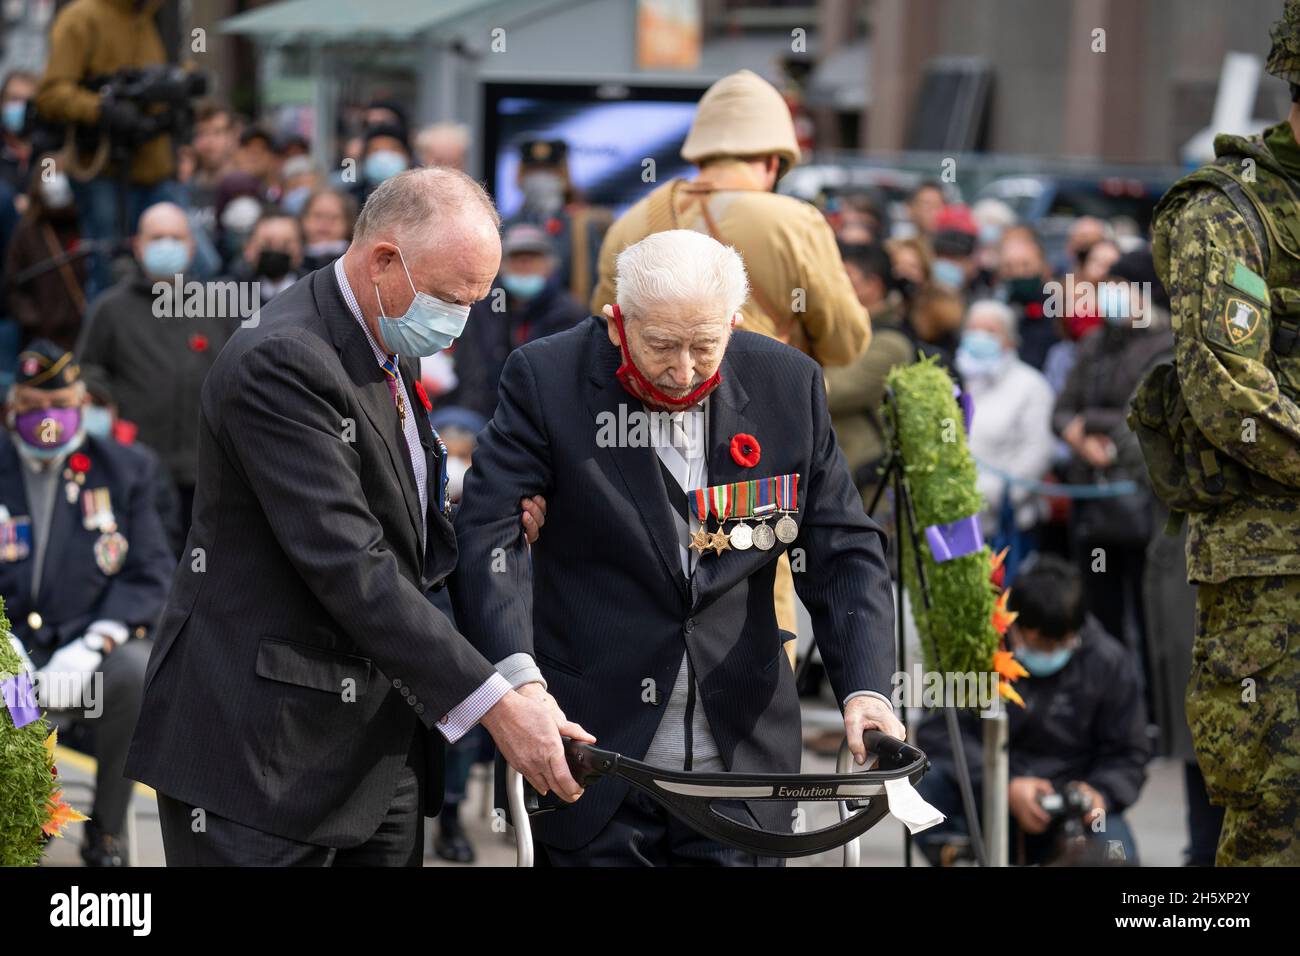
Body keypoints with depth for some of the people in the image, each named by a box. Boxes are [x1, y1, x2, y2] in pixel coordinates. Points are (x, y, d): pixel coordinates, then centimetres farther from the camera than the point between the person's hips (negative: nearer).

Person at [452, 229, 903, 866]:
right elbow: (486, 533, -15)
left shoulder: (787, 385, 2)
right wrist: (519, 677, -32)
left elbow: (842, 551, 4)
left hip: (739, 758, 2)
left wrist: (865, 688, -12)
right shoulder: (547, 380, -7)